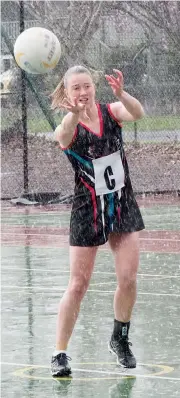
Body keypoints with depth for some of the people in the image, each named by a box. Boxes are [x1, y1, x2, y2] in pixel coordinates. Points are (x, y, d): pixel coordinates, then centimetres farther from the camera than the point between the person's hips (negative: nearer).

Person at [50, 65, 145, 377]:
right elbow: (63, 138, -37)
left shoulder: (111, 112, -4)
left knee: (128, 279, 0)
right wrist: (75, 114, -60)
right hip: (87, 210, -3)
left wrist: (120, 93, -49)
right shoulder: (69, 126, -12)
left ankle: (120, 340, 22)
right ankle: (60, 353, 6)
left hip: (122, 205, 3)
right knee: (78, 285, -2)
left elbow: (137, 113, -26)